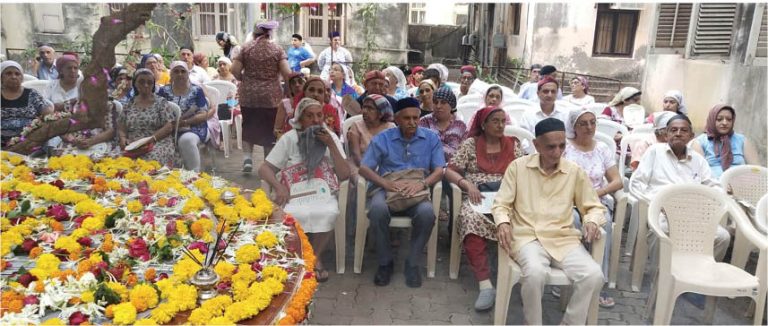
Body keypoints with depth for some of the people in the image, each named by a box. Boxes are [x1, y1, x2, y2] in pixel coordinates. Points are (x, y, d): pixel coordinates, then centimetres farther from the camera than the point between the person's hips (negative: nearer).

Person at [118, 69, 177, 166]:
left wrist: (151, 139, -15)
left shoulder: (161, 102, 6)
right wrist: (123, 139, -6)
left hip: (158, 143, -2)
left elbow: (168, 127, -2)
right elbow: (121, 128, 16)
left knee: (151, 159, -36)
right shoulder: (129, 104, 17)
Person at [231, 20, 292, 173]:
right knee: (269, 130, 10)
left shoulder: (246, 47, 1)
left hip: (248, 96, 1)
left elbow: (235, 70, -5)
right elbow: (287, 73, -10)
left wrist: (245, 80, 13)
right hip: (271, 97, -1)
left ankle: (247, 157, 2)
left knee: (248, 128, 16)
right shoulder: (277, 49, -1)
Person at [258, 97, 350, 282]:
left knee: (328, 213, -33)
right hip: (294, 195, -1)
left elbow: (344, 175, -3)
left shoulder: (331, 137, 5)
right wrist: (279, 187, -21)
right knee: (297, 214, -35)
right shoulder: (289, 138, 2)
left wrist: (331, 145, -12)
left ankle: (315, 258, -7)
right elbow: (265, 169, -2)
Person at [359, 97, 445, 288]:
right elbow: (364, 168, 1)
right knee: (378, 209, -35)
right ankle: (385, 262, -13)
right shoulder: (382, 138, 8)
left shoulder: (431, 139, 10)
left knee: (427, 213, -34)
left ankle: (413, 263, -12)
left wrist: (422, 183, -20)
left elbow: (439, 170, 2)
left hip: (417, 191, 0)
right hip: (387, 189, 0)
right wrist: (385, 183, -18)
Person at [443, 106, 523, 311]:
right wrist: (467, 184, -13)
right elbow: (450, 171, 5)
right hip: (478, 197, -1)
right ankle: (485, 285, -39)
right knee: (470, 219, -37)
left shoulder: (513, 144, 18)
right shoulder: (470, 144, 11)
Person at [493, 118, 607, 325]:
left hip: (564, 238, 3)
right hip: (527, 236, -2)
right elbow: (501, 204, 3)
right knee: (535, 273, -34)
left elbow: (594, 207, 15)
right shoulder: (518, 166, 3)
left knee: (594, 276, -24)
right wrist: (503, 223, -19)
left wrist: (592, 221, -9)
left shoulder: (575, 172, 8)